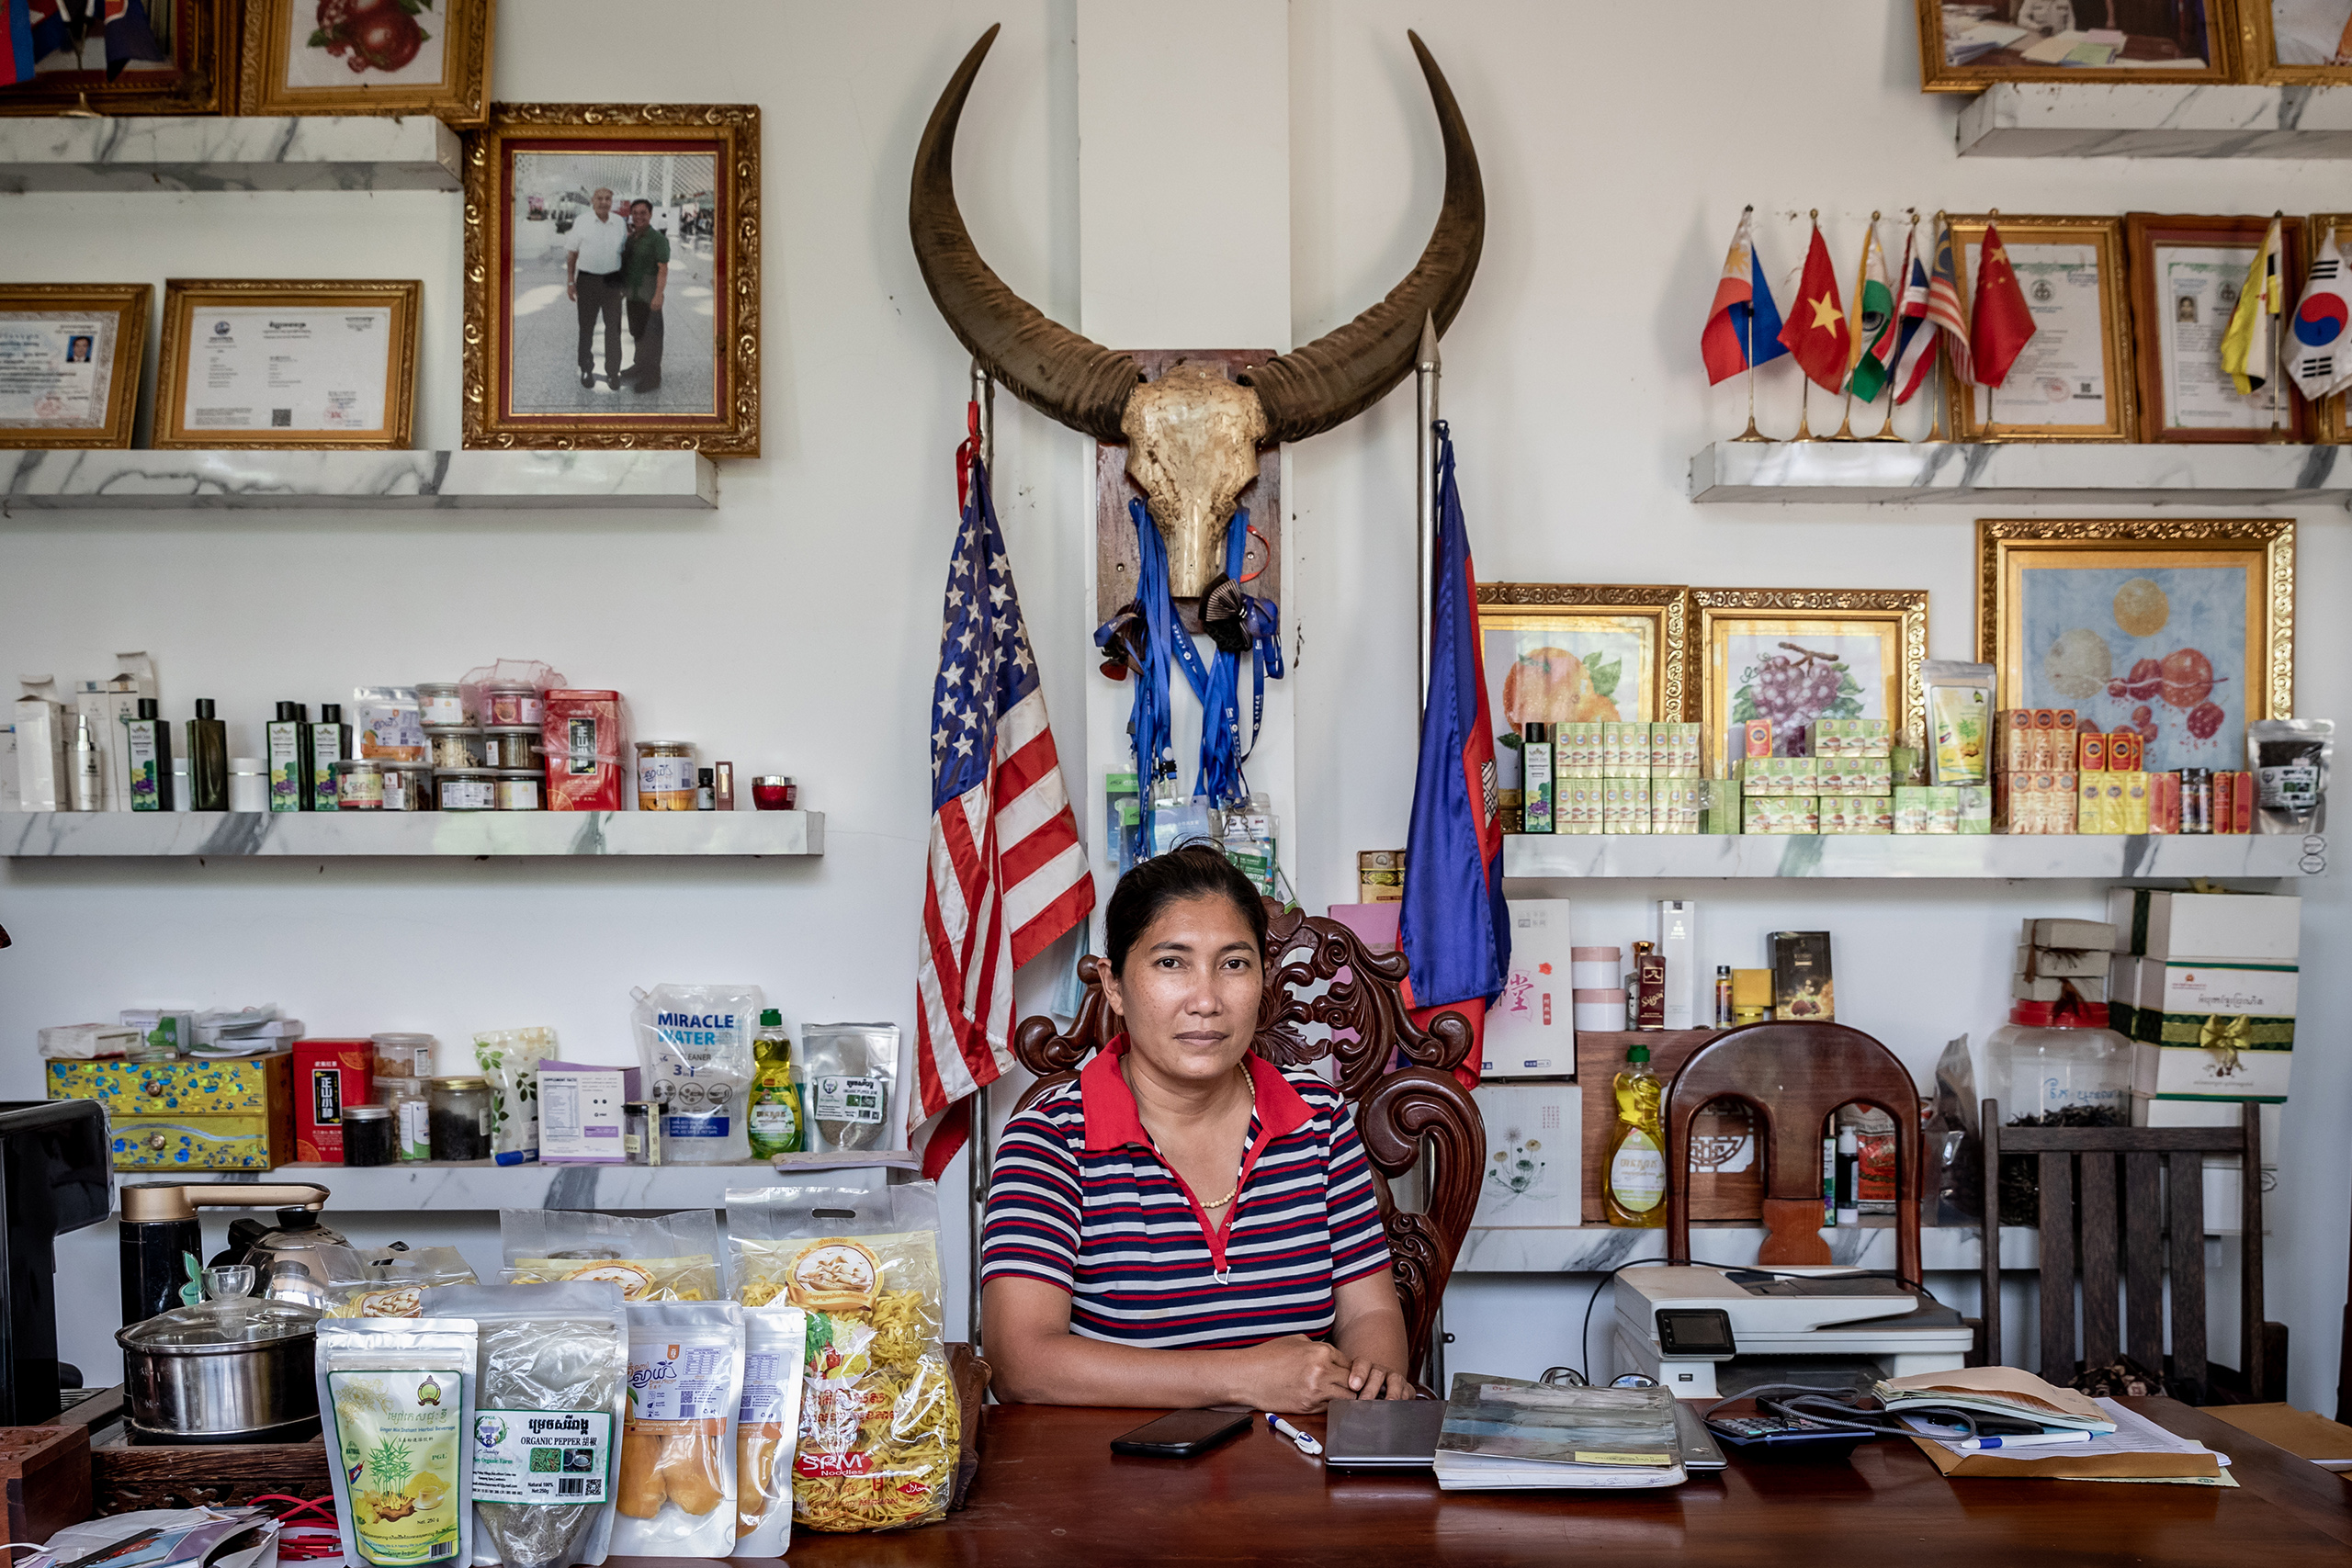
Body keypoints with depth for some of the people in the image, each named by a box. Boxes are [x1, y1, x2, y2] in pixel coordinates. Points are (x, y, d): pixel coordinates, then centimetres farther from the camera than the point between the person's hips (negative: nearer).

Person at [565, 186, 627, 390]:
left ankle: (613, 372, 8)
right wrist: (570, 281, 0)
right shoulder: (581, 222, -2)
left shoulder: (620, 224, 4)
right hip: (587, 280, -2)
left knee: (613, 327, 1)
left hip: (612, 280, 2)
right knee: (586, 327, 7)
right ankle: (586, 370, 17)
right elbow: (572, 253, 3)